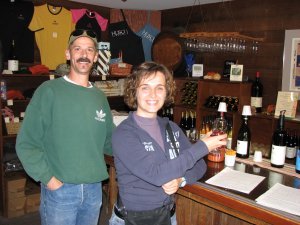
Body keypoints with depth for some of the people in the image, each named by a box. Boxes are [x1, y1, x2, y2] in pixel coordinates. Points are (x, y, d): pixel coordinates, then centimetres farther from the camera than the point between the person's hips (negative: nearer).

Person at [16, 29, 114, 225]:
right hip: (59, 190, -4)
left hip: (94, 189, 5)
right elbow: (27, 143, -9)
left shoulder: (100, 97, 7)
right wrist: (48, 178, -13)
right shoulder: (49, 91, -8)